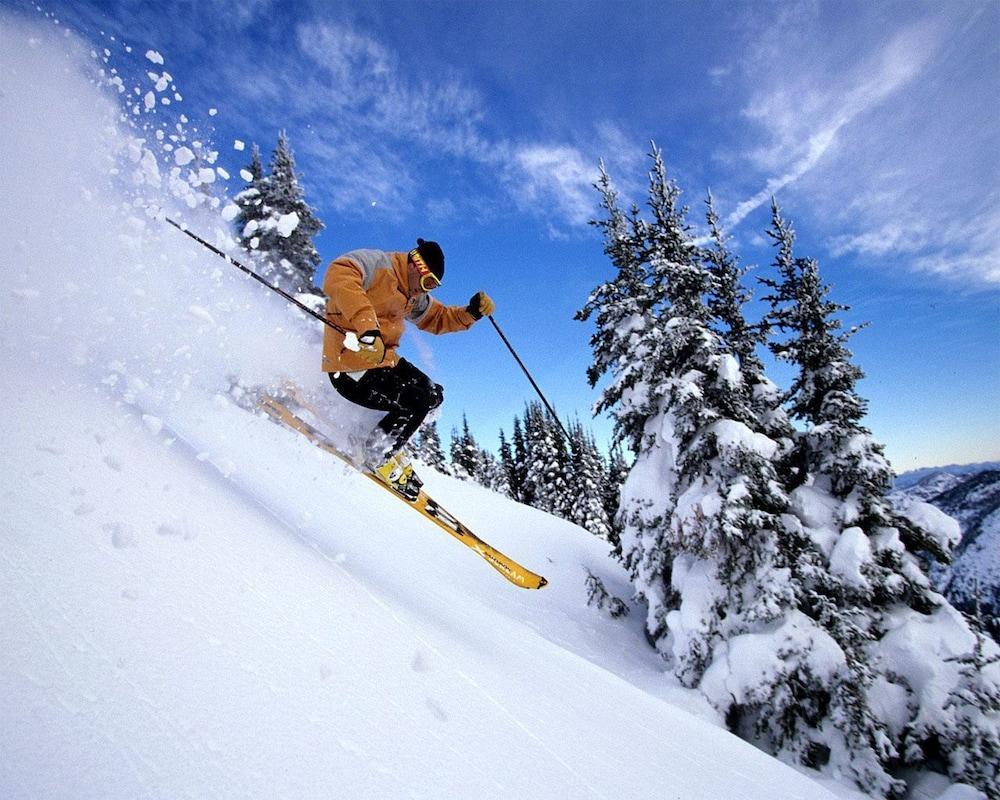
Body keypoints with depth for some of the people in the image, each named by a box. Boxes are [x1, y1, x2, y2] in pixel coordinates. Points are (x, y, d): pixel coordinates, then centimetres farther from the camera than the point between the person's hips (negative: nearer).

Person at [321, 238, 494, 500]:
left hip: (385, 360, 10)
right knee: (417, 402, -16)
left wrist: (472, 312, 7)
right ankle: (379, 454, 5)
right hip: (352, 367, -10)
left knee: (433, 395, 11)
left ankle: (387, 442, 19)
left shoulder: (413, 297, 14)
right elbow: (338, 276, -32)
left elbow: (437, 317, 25)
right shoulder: (377, 263, -13)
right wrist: (366, 326, -44)